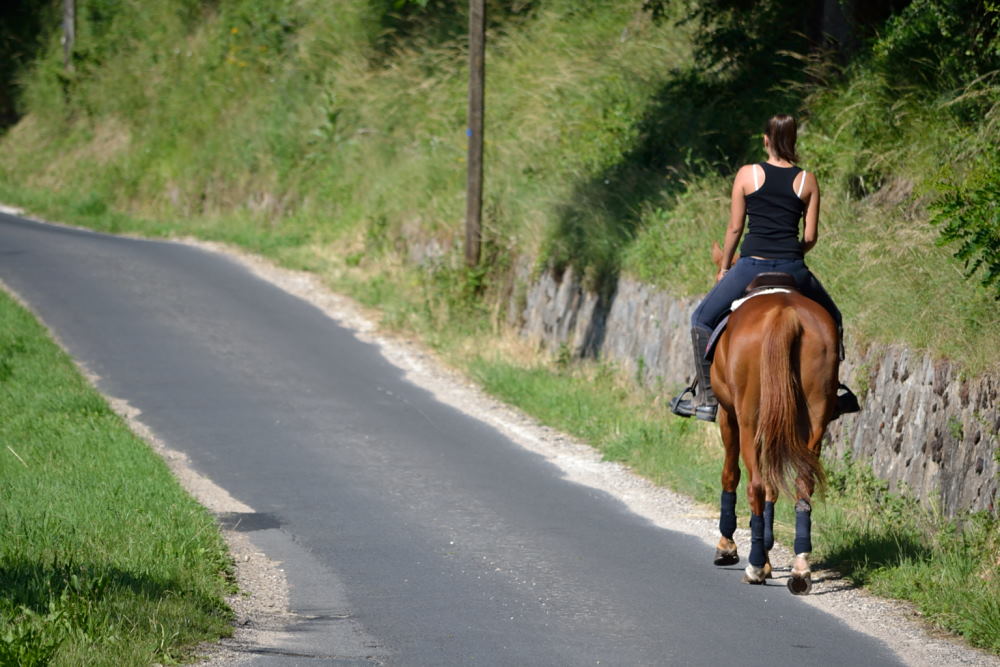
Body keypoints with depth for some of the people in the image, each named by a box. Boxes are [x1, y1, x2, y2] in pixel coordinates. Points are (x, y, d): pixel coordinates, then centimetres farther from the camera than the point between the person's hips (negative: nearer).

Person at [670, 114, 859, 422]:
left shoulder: (747, 174, 0)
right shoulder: (807, 180, 4)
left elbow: (735, 227, 3)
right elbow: (811, 236, 5)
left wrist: (724, 267, 16)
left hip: (752, 264, -2)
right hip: (792, 268, 2)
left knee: (702, 319, 16)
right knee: (831, 319, 27)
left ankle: (706, 398, 9)